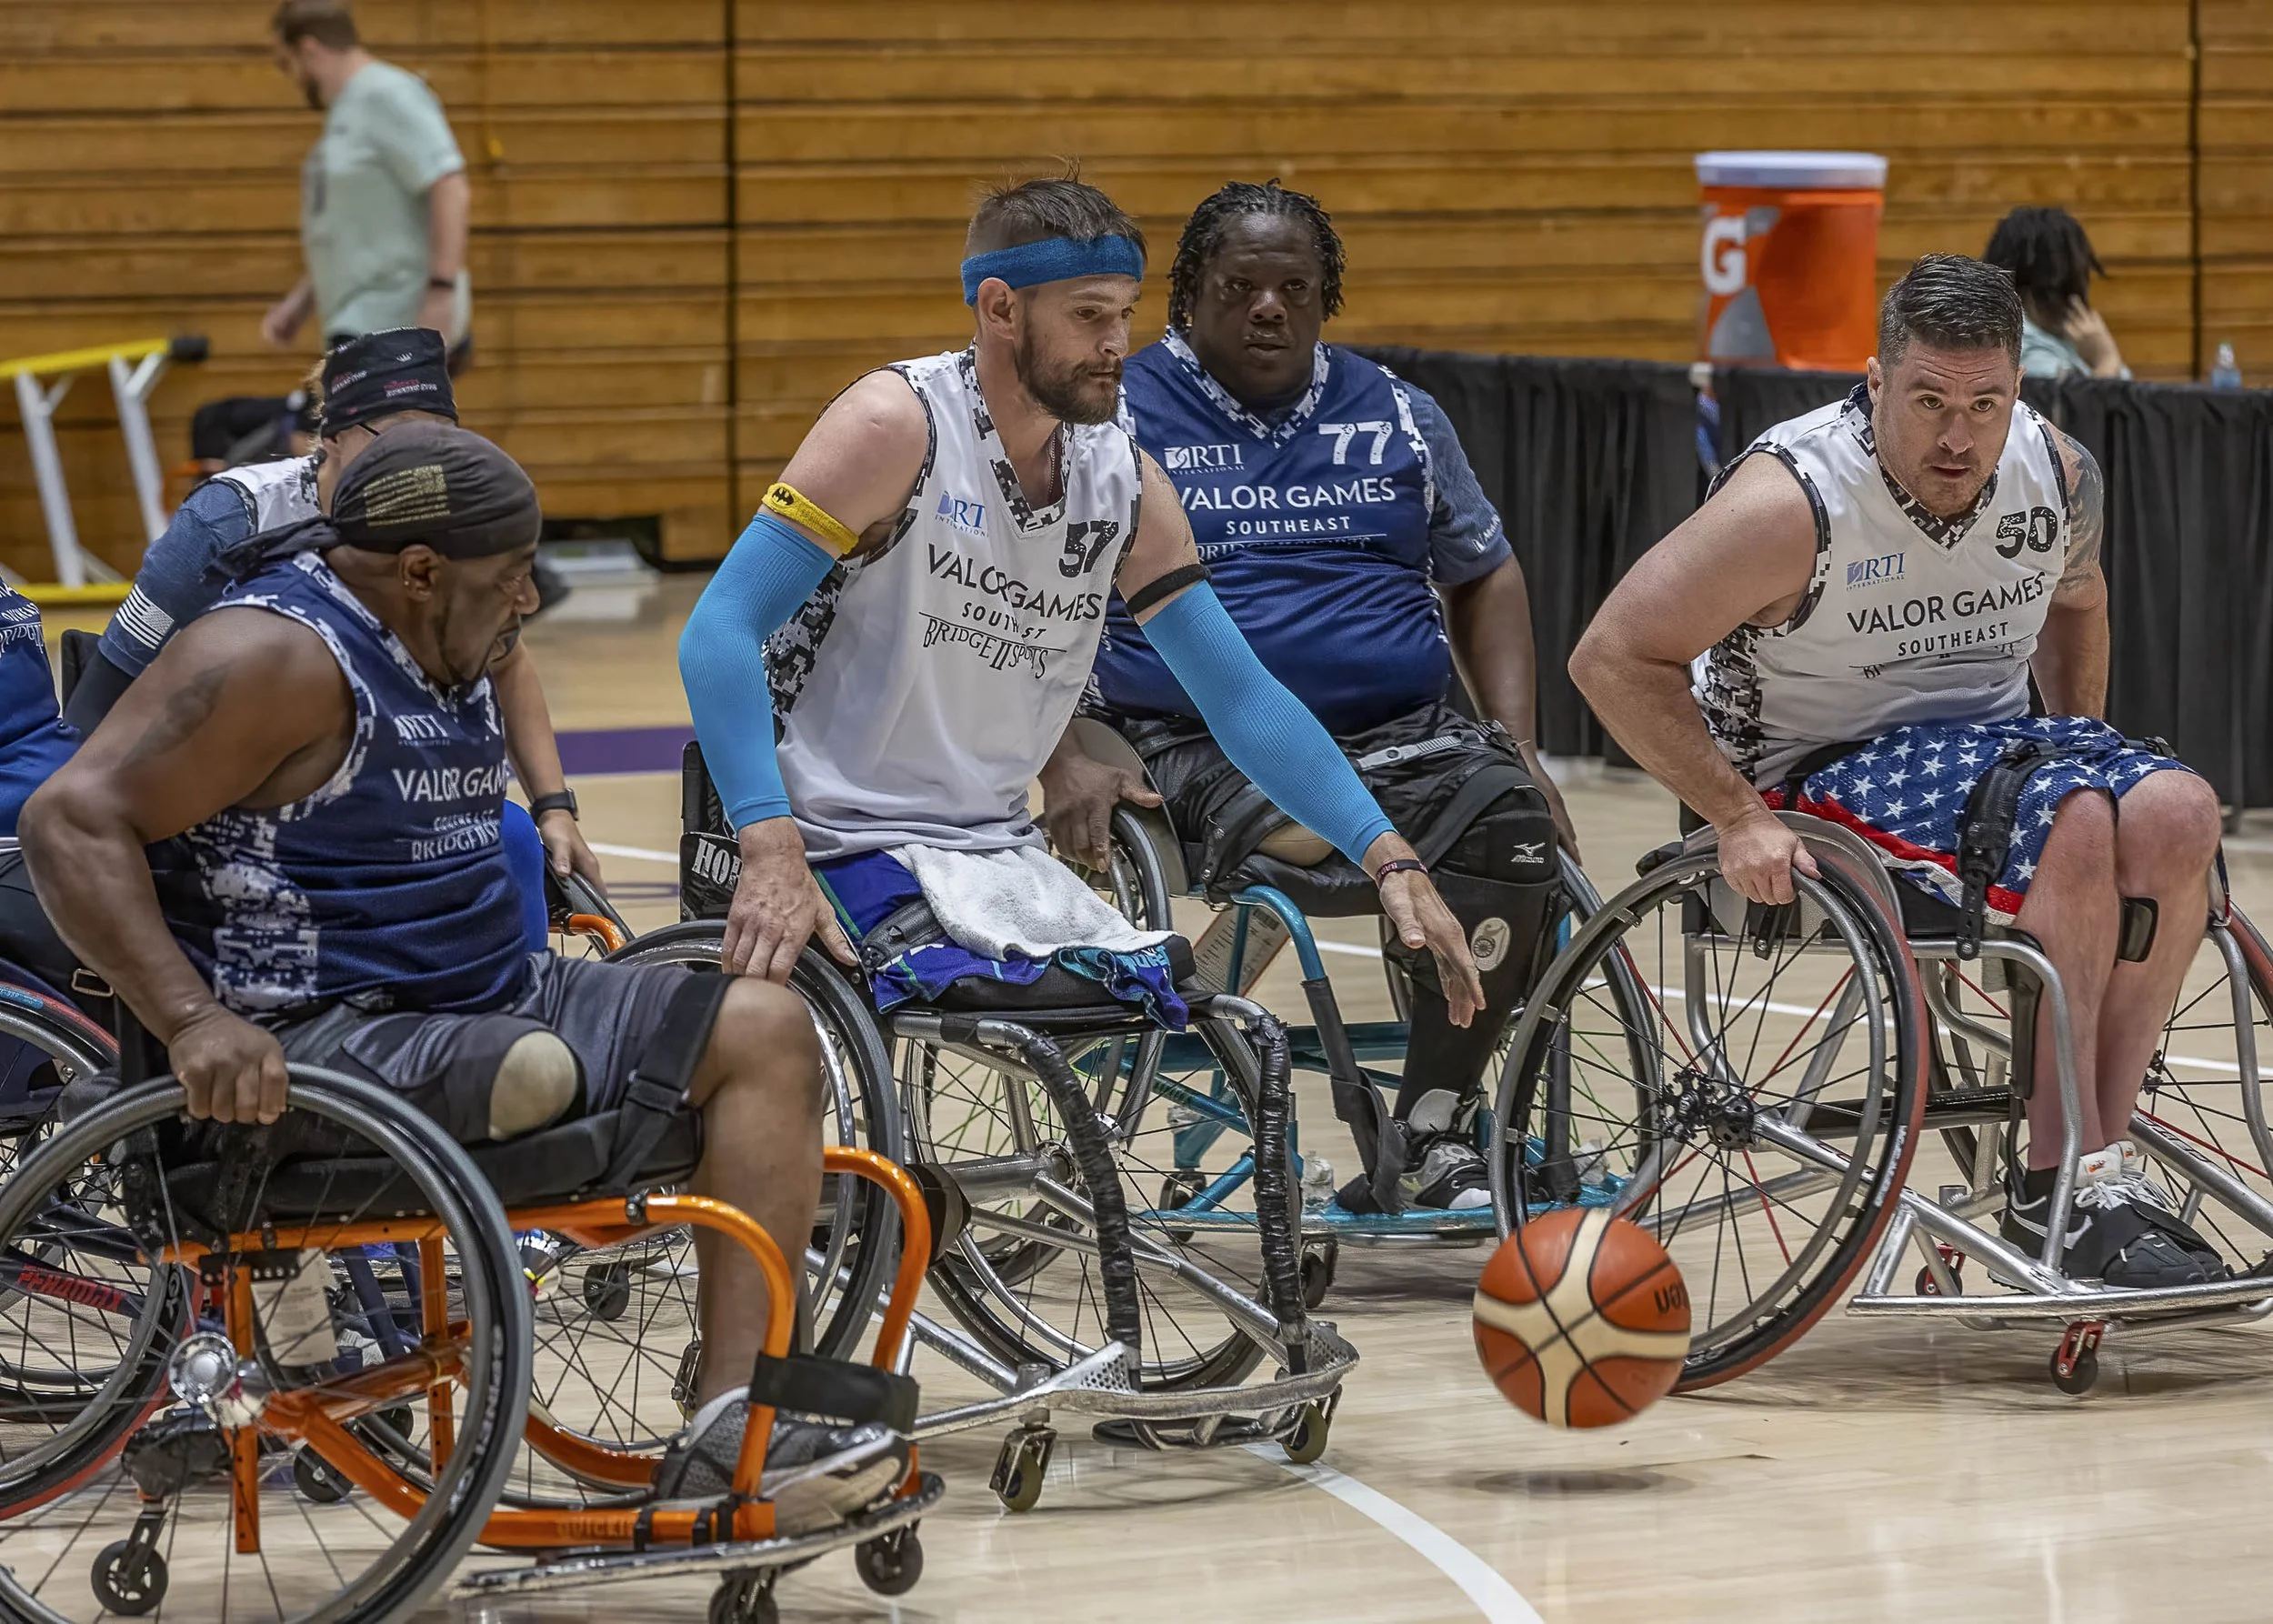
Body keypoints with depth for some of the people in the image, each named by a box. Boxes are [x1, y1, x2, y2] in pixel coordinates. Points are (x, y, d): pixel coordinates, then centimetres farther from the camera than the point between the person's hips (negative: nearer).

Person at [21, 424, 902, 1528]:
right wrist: (191, 1021, -33)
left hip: (486, 999, 10)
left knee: (764, 1029, -4)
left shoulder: (448, 654, 15)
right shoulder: (277, 657, -15)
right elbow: (72, 820, -25)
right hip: (321, 1043, -10)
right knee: (536, 1079, -35)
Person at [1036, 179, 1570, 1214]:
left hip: (1404, 732, 3)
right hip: (1204, 742, -3)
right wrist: (1066, 759, -14)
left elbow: (1484, 579, 24)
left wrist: (1520, 748, 9)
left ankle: (1431, 1136, -24)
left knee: (1508, 819, -29)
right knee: (1287, 838, -38)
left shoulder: (1395, 417, 19)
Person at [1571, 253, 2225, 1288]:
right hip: (1829, 768, -6)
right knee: (2073, 827, -31)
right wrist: (1738, 819, -23)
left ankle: (2084, 1170, -21)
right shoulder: (1795, 501, -20)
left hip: (1992, 741, 6)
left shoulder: (2060, 476, -2)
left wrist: (2085, 753, 12)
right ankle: (2071, 1177, -25)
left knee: (2175, 814, -23)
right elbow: (1613, 659, -18)